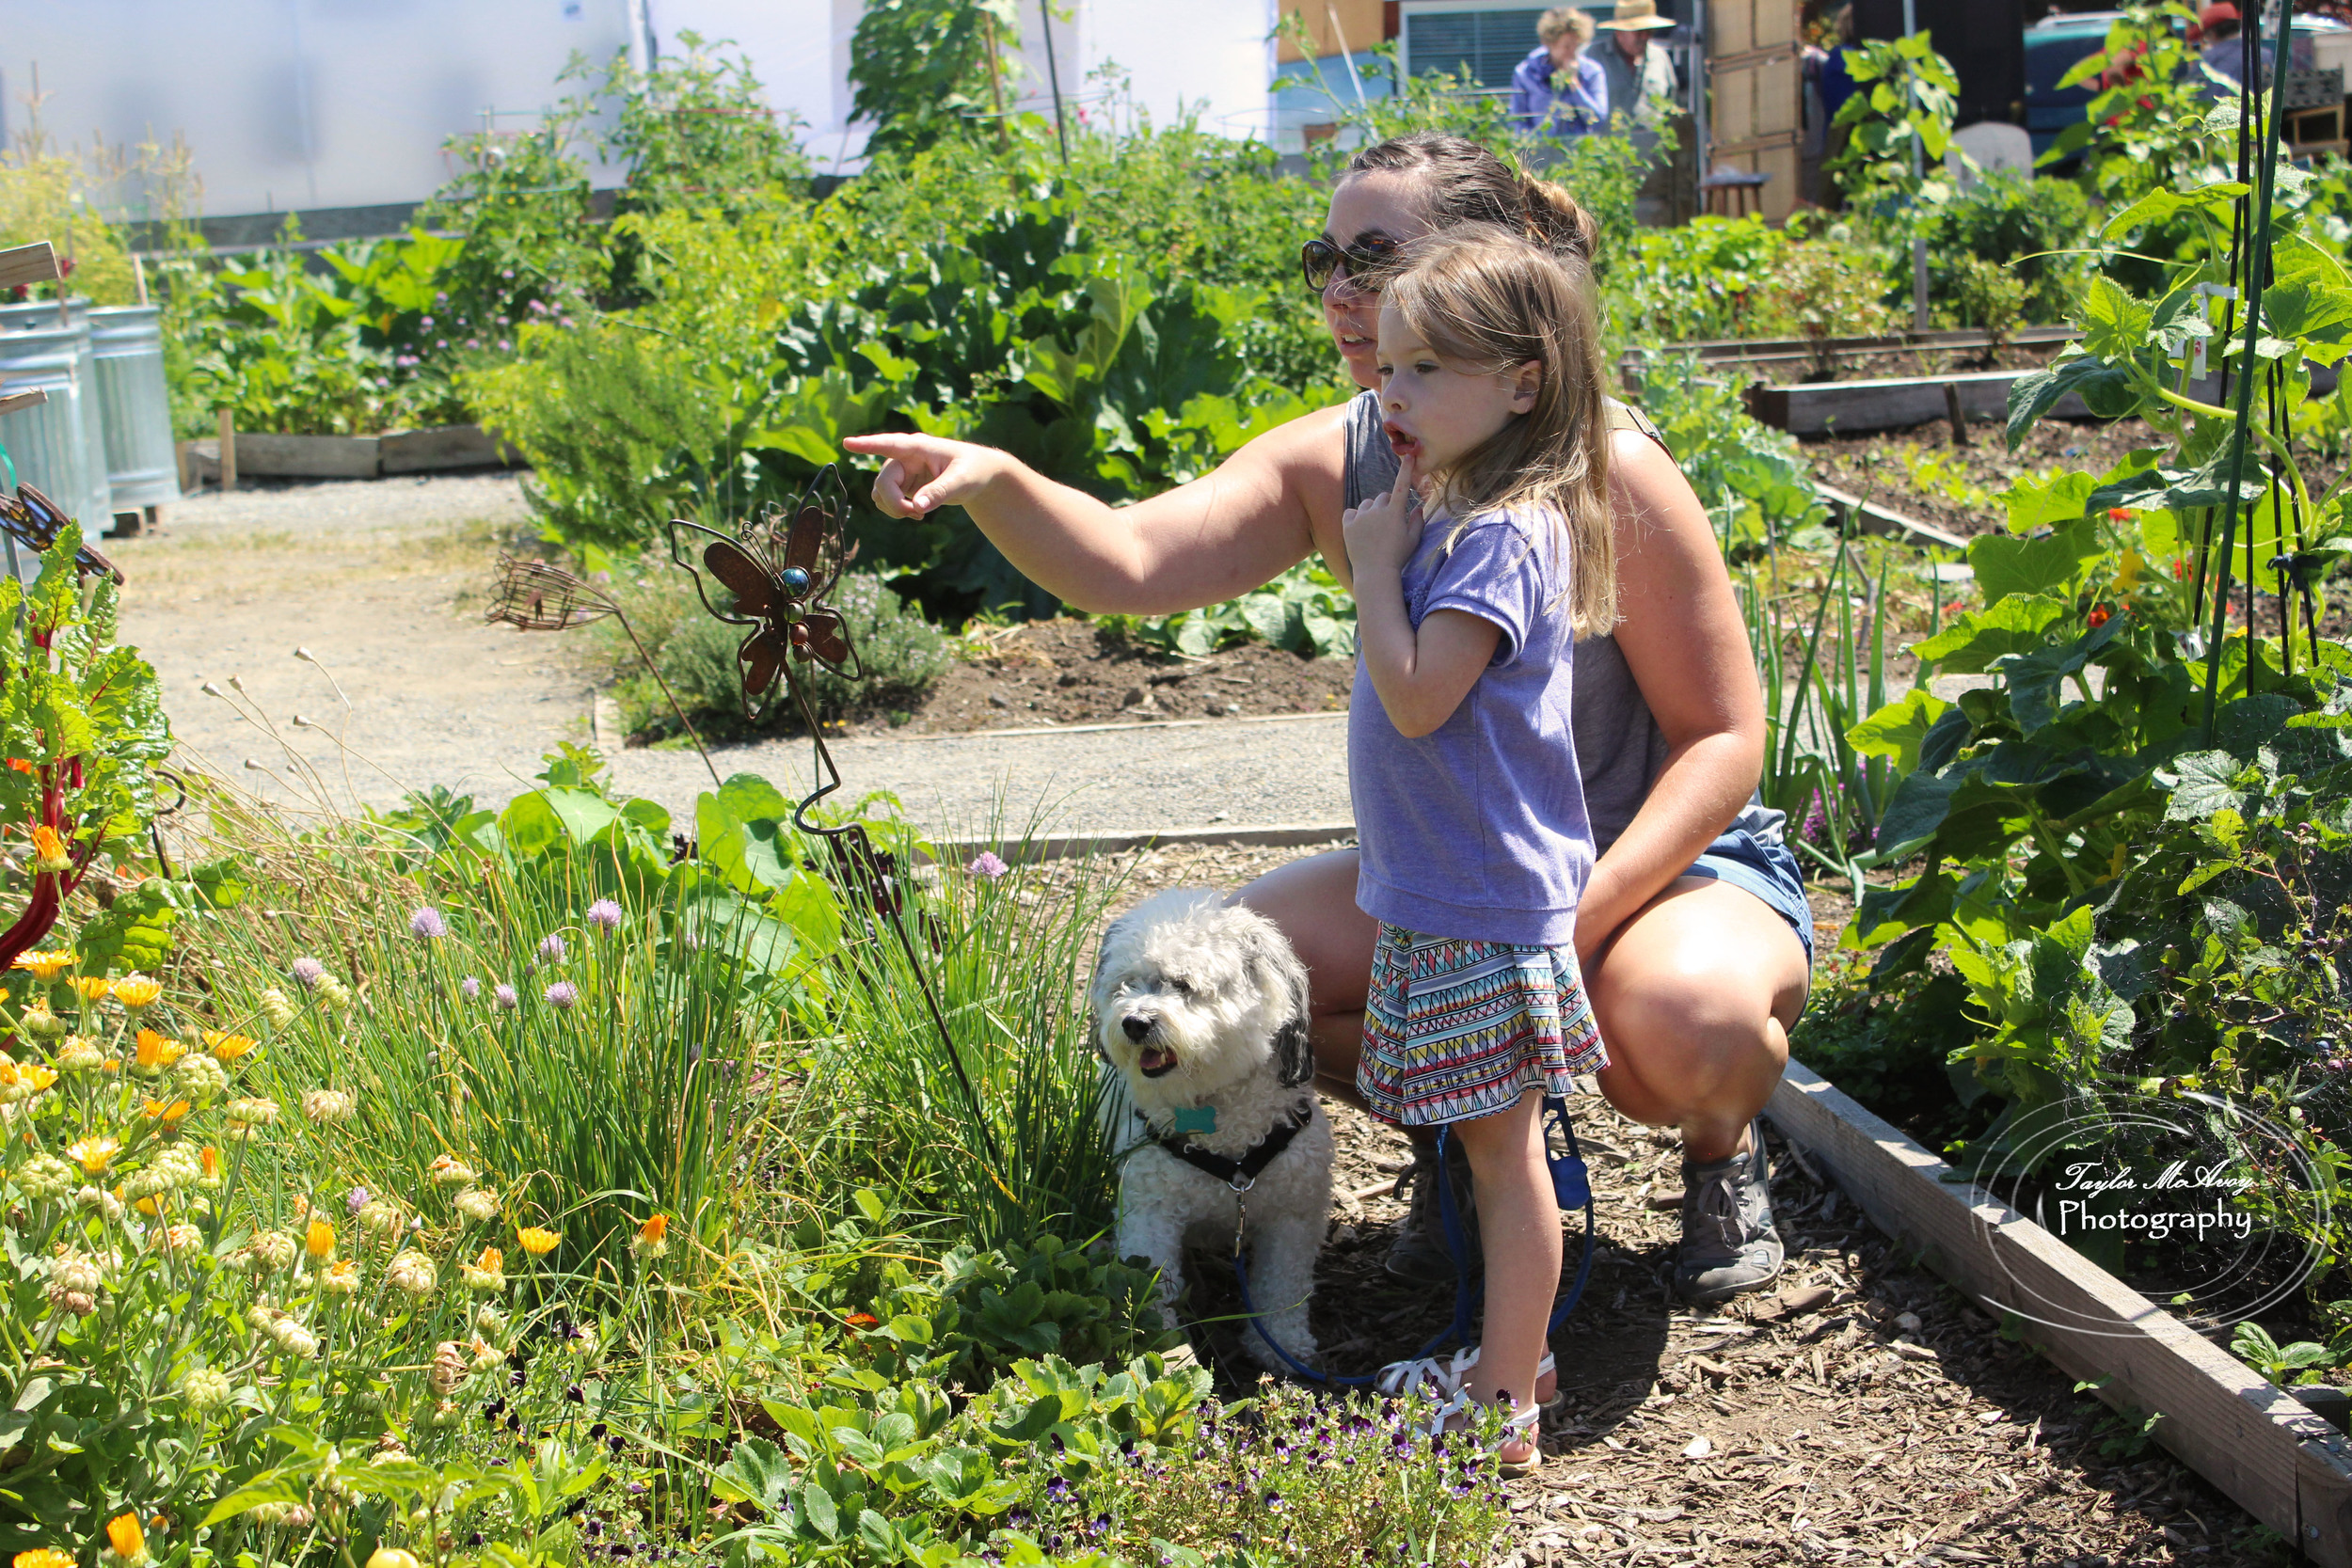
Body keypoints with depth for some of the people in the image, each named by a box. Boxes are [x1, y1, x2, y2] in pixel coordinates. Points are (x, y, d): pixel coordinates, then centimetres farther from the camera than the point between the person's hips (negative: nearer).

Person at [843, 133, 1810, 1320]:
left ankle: (1722, 1148, 2)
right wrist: (991, 482, -43)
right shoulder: (1336, 465, -7)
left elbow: (1722, 738, -17)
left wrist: (1574, 918, -30)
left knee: (1685, 1023, -38)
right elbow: (1129, 563, -22)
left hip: (1673, 861, -5)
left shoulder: (1603, 469, -20)